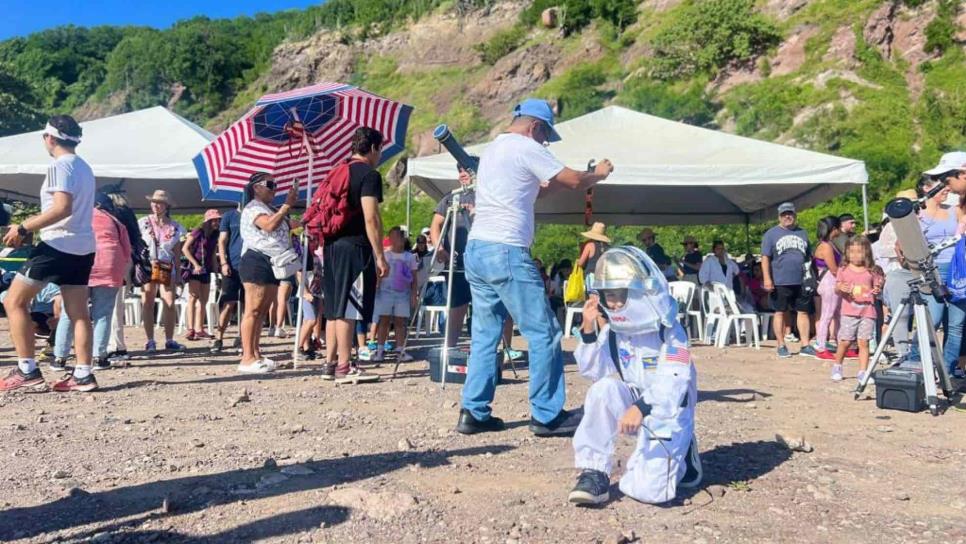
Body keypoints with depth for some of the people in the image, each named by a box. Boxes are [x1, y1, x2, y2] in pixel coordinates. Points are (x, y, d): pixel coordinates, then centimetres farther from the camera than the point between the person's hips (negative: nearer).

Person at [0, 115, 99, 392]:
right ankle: (83, 375, 3)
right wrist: (31, 222, 22)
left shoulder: (60, 165, -11)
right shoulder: (83, 167, 17)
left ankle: (27, 371, -1)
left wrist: (23, 228, -18)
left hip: (58, 245, -9)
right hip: (82, 246, 9)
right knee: (78, 311, 5)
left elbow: (62, 208, -23)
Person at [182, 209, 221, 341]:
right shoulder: (198, 232, -7)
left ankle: (199, 329, 13)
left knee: (203, 300, 8)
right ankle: (190, 329, -15)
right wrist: (196, 264, -15)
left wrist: (214, 267, 8)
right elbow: (185, 249, -9)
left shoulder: (215, 236, 11)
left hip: (206, 270, 7)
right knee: (193, 297, -12)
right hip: (195, 269, -7)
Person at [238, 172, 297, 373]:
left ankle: (256, 355, 11)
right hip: (257, 261, -10)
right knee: (253, 311, -13)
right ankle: (247, 358, -15)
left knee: (262, 311, 8)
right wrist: (287, 205, -18)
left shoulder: (269, 210, 27)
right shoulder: (253, 208, -5)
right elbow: (270, 225, -24)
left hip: (273, 264, 10)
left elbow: (280, 232, 33)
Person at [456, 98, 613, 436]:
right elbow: (574, 182, -2)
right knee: (544, 333, -1)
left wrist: (574, 180, 24)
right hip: (507, 253, -9)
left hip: (476, 250, 9)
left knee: (485, 335, 11)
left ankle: (474, 413, 12)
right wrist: (598, 173, 17)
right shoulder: (526, 148, -4)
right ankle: (547, 415, 4)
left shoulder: (492, 149, 23)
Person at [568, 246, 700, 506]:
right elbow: (594, 372, -8)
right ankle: (594, 473, -19)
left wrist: (641, 407, -42)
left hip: (666, 411, -4)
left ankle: (677, 457, 17)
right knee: (604, 389, -30)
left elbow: (674, 380, -28)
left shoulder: (668, 330, -16)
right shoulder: (612, 330, -2)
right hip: (633, 405, 4)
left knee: (648, 490, -20)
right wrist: (588, 330, -19)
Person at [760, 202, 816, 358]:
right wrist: (767, 279, -12)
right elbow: (765, 258, -3)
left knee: (803, 311, 5)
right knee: (780, 313, 3)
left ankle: (805, 345, 12)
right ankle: (781, 346, 11)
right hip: (780, 282, -4)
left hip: (801, 282, 4)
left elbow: (809, 256, 20)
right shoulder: (771, 234, 2)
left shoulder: (802, 233, 15)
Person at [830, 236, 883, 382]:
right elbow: (837, 288, 7)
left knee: (863, 342, -3)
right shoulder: (844, 270, 6)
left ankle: (862, 372, 3)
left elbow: (876, 289, 12)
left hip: (867, 312, 0)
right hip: (849, 312, 0)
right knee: (845, 341, 1)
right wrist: (841, 288, -16)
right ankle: (837, 367, 21)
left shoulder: (872, 271, 6)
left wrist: (877, 290, -11)